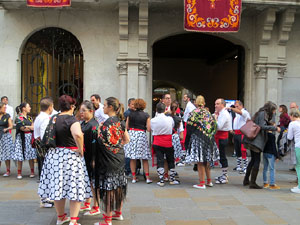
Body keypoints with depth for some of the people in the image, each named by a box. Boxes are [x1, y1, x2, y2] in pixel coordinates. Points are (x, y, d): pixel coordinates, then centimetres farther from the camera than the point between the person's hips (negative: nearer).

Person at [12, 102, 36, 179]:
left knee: (31, 155, 1)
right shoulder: (18, 118, -3)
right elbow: (23, 128, -11)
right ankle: (19, 173, 6)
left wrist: (27, 127, -8)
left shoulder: (29, 117, 17)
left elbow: (33, 126, 8)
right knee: (20, 156, -2)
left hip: (30, 138, 5)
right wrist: (31, 128, -2)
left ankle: (32, 172, 8)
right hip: (21, 138, -4)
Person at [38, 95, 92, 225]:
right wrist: (80, 149, -18)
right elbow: (78, 134, -31)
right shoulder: (71, 119, -13)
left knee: (58, 186, 14)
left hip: (54, 154, 7)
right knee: (74, 186, 1)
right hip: (70, 155, -7)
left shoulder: (54, 119, 8)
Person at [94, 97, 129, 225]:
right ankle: (118, 213, 32)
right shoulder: (121, 121, 8)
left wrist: (99, 128, -8)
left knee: (109, 187, -2)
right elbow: (127, 139, 15)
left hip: (109, 159, -9)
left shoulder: (108, 122, -17)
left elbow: (102, 141, -20)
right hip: (120, 157, 9)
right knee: (119, 186, 17)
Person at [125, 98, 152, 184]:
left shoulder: (130, 114, 2)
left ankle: (134, 177, 10)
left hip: (131, 134, 1)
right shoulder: (146, 115, -2)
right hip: (142, 135, -1)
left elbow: (126, 127, 4)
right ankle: (147, 177, 7)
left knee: (132, 158, 7)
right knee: (144, 159, 7)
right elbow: (149, 129, -6)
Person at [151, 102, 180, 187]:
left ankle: (161, 180, 2)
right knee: (170, 161, 13)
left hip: (157, 144, 0)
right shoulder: (170, 119, -8)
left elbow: (152, 130, 4)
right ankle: (172, 179, 22)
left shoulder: (153, 120, -7)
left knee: (160, 161, 3)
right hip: (168, 143, 0)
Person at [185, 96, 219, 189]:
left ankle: (202, 183, 0)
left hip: (197, 139, -5)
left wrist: (188, 138, 5)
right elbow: (214, 126, 10)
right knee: (206, 161, 17)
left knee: (200, 162, -2)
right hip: (209, 139, 6)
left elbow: (189, 126, -8)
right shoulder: (208, 113, 8)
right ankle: (209, 181, 24)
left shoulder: (193, 113, -7)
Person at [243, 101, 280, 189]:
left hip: (252, 139, 10)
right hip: (257, 140, -10)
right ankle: (252, 183, 0)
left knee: (253, 160, 18)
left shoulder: (261, 113, 19)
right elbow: (262, 126, -20)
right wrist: (275, 128, -15)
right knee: (257, 160, -4)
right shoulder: (263, 114, -10)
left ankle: (246, 180, 24)